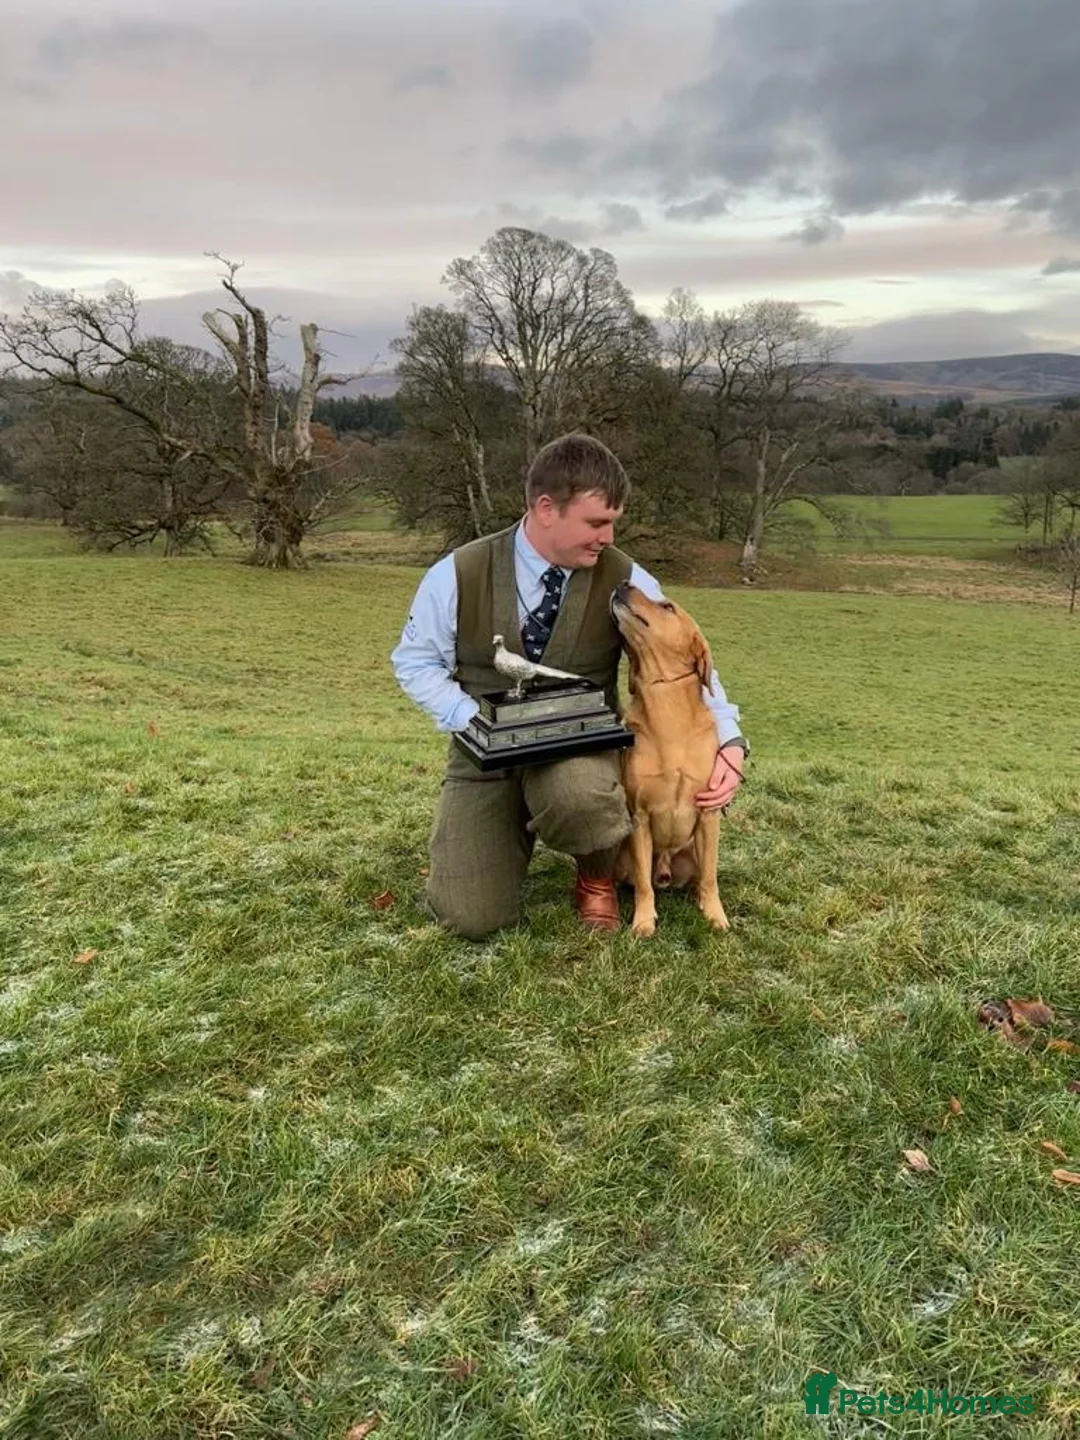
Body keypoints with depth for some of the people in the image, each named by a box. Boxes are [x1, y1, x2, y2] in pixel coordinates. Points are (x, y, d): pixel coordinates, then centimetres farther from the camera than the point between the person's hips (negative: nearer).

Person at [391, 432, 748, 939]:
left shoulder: (625, 580, -9)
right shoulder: (458, 575, -11)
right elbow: (414, 659, 0)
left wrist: (728, 740, -15)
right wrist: (471, 720, -16)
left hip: (579, 748, 0)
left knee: (578, 794, -40)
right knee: (472, 919, -10)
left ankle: (597, 880, -2)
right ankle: (514, 829, 25)